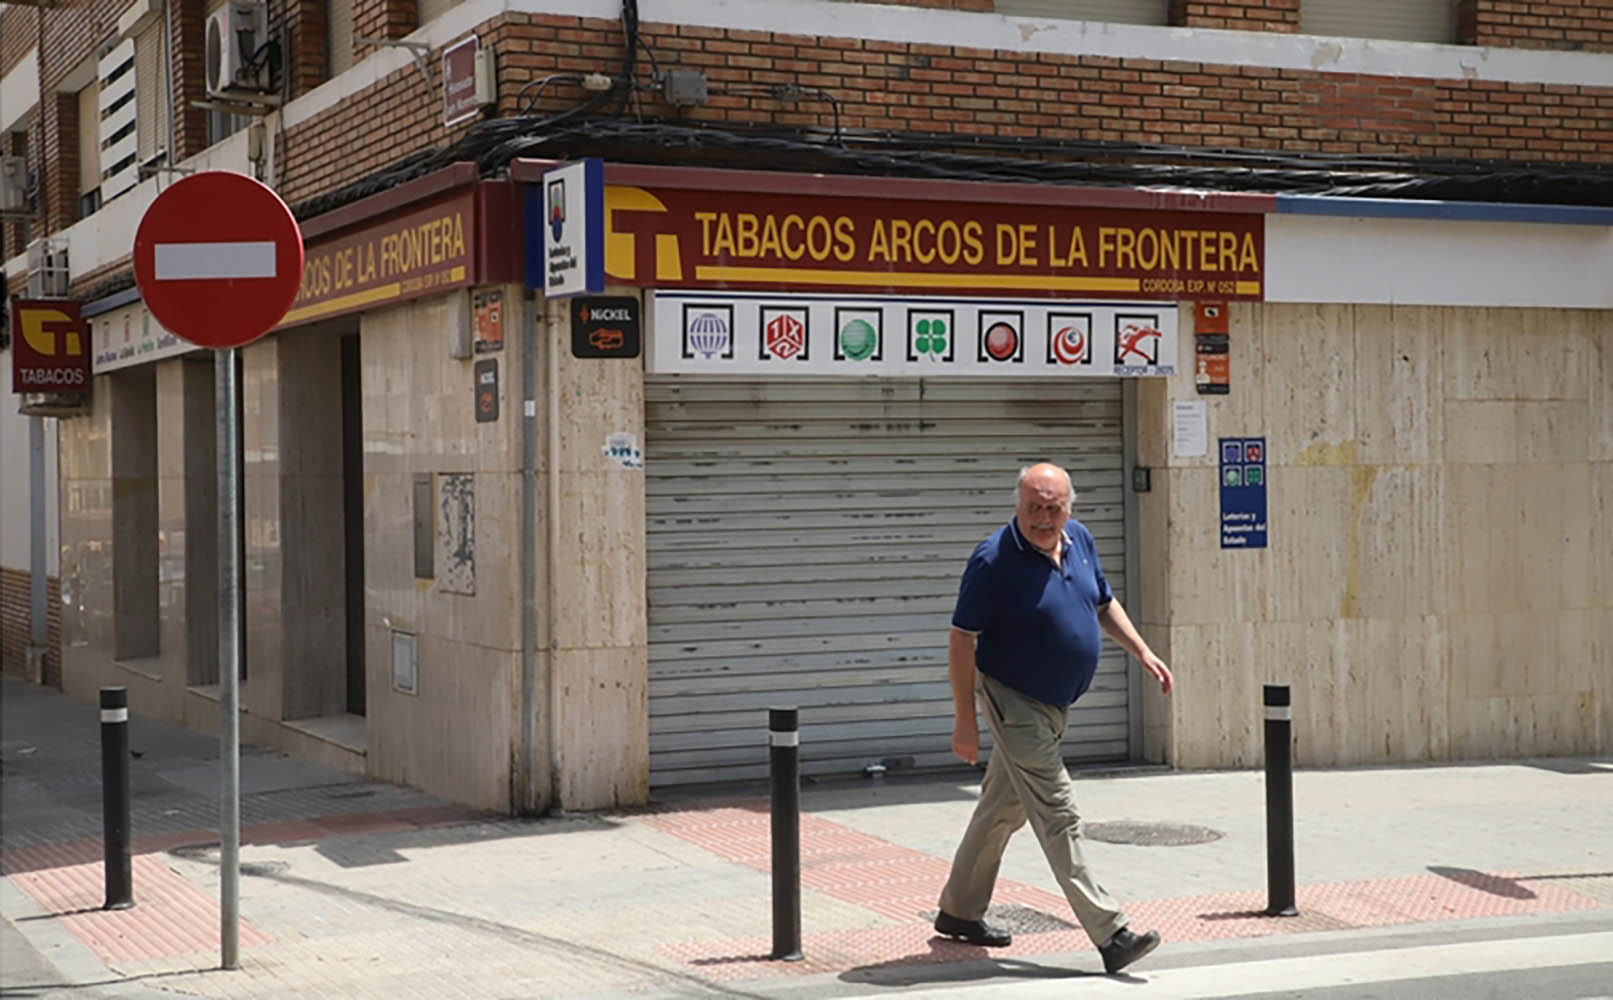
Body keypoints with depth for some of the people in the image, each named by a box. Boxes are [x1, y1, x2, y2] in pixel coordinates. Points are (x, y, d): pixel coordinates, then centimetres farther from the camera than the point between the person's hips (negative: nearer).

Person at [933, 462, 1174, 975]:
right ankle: (1110, 934, -12)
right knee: (1057, 816, -10)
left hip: (1054, 702, 8)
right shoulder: (994, 559, -20)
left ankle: (959, 911, 32)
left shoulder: (1080, 539, 2)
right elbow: (961, 640, -17)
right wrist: (964, 721, -17)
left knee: (1003, 808, 18)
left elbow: (1104, 603, 18)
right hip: (1013, 699, -8)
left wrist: (1142, 652, 7)